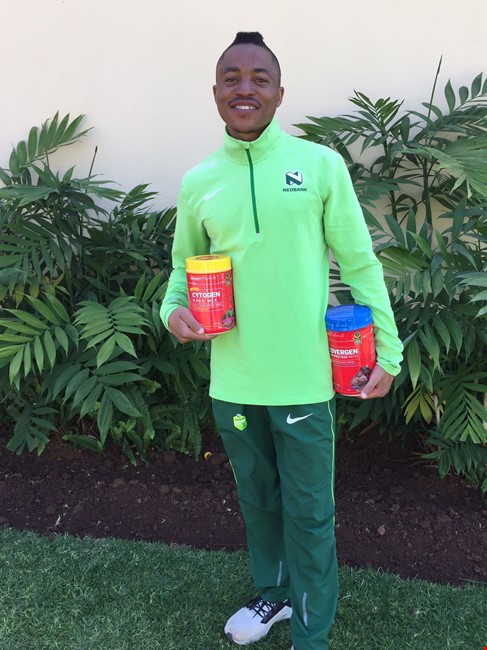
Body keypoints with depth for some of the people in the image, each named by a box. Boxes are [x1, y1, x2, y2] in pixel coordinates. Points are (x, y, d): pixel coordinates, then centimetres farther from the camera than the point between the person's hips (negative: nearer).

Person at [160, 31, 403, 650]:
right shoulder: (198, 182, 4)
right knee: (257, 499, 22)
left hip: (303, 379, -3)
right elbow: (184, 266, 14)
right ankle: (273, 593, 49)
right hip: (232, 381, 4)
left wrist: (387, 350, -4)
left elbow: (361, 263, -2)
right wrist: (173, 309, -7)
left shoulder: (321, 165, -5)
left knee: (309, 513, 10)